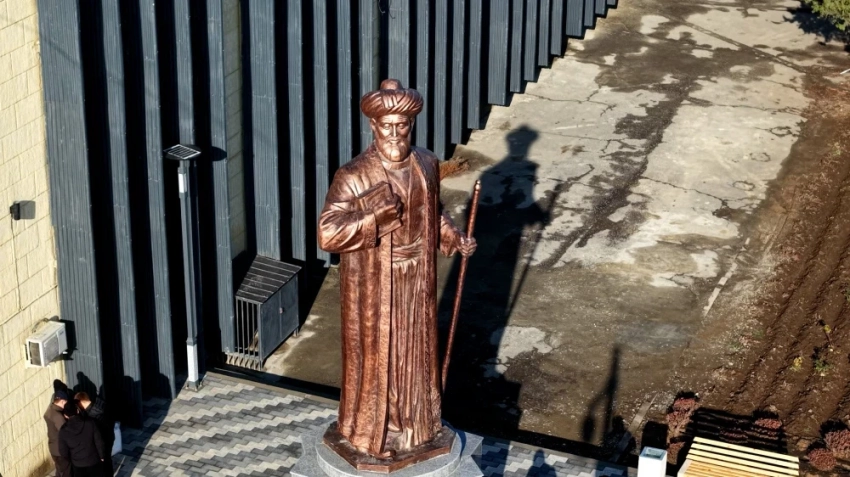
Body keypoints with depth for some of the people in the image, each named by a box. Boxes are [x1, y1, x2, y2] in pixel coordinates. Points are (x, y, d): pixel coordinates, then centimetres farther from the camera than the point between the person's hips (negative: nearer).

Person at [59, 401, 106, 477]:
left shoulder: (63, 431, -15)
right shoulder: (90, 423, -17)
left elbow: (63, 452, -7)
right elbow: (99, 442, -12)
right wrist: (102, 456, 4)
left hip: (78, 465, 0)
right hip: (94, 462, 0)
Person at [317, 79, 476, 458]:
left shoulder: (427, 164, -4)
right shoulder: (353, 177, -22)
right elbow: (328, 235, -28)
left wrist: (455, 239, 1)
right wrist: (378, 216, -33)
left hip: (416, 282, 5)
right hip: (374, 288, -5)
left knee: (415, 351, 20)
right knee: (375, 356, 10)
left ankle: (416, 420, 40)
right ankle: (372, 431, 29)